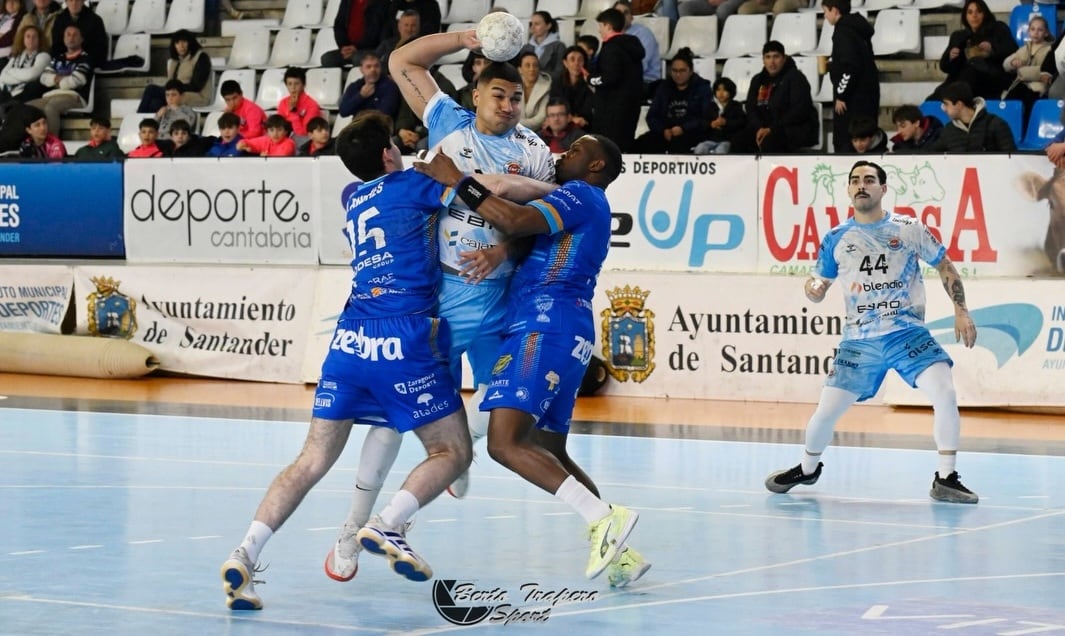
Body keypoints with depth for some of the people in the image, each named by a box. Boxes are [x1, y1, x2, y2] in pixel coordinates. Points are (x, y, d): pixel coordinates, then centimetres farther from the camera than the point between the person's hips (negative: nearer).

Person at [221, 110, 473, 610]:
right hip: (402, 342, -6)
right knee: (452, 452, 6)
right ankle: (386, 525, -17)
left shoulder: (351, 197, 22)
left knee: (312, 460, 6)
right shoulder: (411, 185, 5)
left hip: (348, 342, 6)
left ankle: (244, 554, -10)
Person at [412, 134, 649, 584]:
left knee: (505, 443, -20)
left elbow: (515, 221, -18)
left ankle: (604, 518, -27)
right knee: (550, 454, 15)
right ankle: (620, 552, 10)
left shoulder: (581, 194, -3)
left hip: (546, 327, -11)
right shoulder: (573, 203, 29)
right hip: (566, 332, 11)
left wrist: (456, 180, -12)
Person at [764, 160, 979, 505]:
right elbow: (817, 283, 11)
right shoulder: (836, 238, 4)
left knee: (944, 392, -22)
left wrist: (961, 311, 1)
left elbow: (945, 267, 9)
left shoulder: (910, 229, 0)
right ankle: (808, 468, 30)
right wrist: (813, 289, -14)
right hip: (860, 339, 1)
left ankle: (946, 480, -9)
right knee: (826, 409, -1)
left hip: (908, 331, -1)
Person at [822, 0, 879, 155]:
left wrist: (841, 96, -17)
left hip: (854, 97, -10)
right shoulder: (857, 29, 16)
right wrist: (833, 67, 22)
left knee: (844, 141, -10)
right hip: (866, 95, 10)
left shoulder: (843, 32, -14)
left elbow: (850, 67, -22)